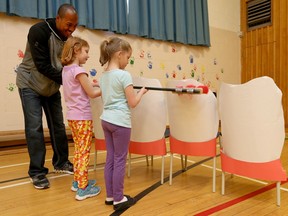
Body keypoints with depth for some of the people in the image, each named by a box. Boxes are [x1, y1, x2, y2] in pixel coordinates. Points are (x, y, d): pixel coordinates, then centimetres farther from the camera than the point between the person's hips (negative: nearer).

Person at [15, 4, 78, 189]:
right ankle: (37, 172, 3)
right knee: (34, 127, -9)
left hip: (52, 87, 6)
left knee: (58, 125, 7)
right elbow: (42, 65, -28)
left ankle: (61, 163, 23)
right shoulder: (39, 31, -23)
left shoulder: (68, 38, -5)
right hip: (30, 84, -5)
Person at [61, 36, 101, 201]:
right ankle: (83, 188, 7)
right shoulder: (78, 70, -16)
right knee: (85, 152, -1)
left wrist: (90, 84, 8)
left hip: (72, 116, 9)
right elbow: (92, 93, -14)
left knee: (79, 150, 18)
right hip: (82, 117, -9)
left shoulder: (66, 70, 11)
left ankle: (78, 181, 29)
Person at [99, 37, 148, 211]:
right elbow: (132, 103, -12)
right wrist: (142, 92, 5)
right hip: (120, 121, -8)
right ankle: (118, 199, 15)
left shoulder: (104, 75, 10)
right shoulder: (124, 75, -14)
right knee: (120, 160, 3)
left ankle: (110, 196, 25)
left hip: (106, 120, 8)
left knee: (110, 158, 14)